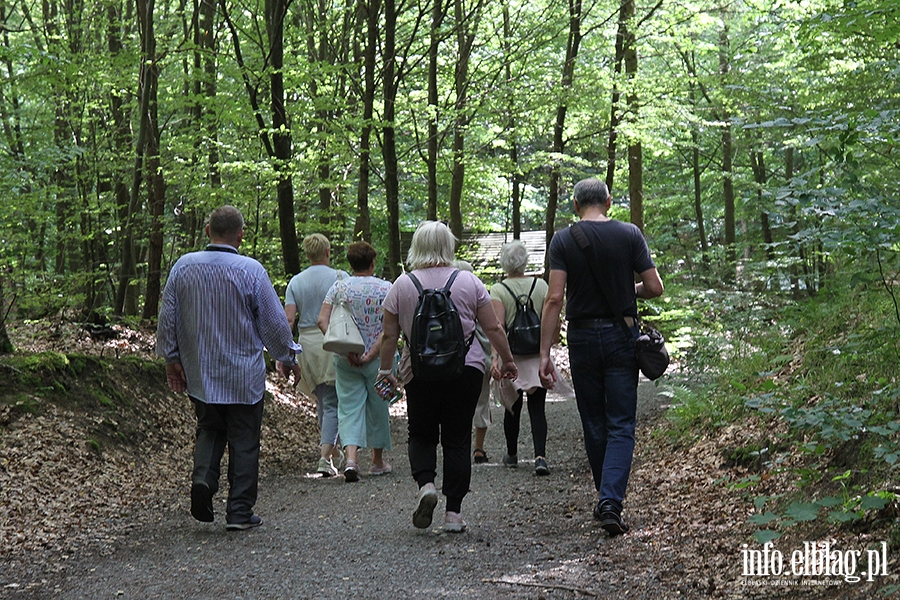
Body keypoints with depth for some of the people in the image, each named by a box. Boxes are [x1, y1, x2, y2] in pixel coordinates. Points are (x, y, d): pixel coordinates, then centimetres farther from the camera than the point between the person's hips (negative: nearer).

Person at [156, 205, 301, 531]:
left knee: (209, 429, 19)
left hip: (199, 373, 3)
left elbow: (167, 317, 4)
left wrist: (171, 358, 15)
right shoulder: (251, 270, -11)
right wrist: (288, 357, 10)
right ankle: (240, 512, 8)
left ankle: (203, 477, -7)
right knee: (243, 440, 6)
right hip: (243, 375, -3)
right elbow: (274, 322, -5)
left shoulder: (183, 266, -1)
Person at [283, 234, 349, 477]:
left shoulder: (295, 281, 6)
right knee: (332, 402, -3)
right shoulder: (340, 277, -3)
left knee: (322, 400, 17)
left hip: (307, 344, 4)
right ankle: (325, 456, -16)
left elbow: (288, 318, -1)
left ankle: (332, 450, 26)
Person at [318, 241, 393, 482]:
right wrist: (372, 353, -14)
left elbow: (323, 321, -7)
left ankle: (351, 458, -18)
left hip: (345, 360, 1)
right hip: (378, 359, -1)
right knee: (378, 406, 15)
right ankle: (378, 461, 28)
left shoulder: (339, 287, 1)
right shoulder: (386, 288, -5)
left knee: (349, 407, 3)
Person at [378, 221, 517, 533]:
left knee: (421, 434, 15)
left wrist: (385, 369, 14)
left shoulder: (402, 285, -1)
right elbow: (493, 328, 1)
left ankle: (425, 484, -10)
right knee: (458, 439, 6)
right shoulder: (469, 282, -1)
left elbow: (390, 335, 2)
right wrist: (507, 360, 12)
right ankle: (453, 512, 5)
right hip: (466, 368, 0)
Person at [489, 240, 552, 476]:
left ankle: (511, 455, 29)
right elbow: (554, 320, -1)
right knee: (537, 408, 0)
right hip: (537, 357, 1)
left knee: (512, 407, 14)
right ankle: (540, 456, -16)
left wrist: (495, 357, -19)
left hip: (511, 356, -1)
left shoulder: (498, 290, -6)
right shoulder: (540, 285, 0)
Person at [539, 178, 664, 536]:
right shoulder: (630, 234, -1)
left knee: (594, 424, 13)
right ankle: (611, 501, -16)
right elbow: (654, 288, -2)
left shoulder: (563, 240, -3)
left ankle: (605, 499, 25)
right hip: (622, 337, 0)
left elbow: (555, 298, -10)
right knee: (621, 426, 0)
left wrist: (545, 353, -9)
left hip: (582, 338, 1)